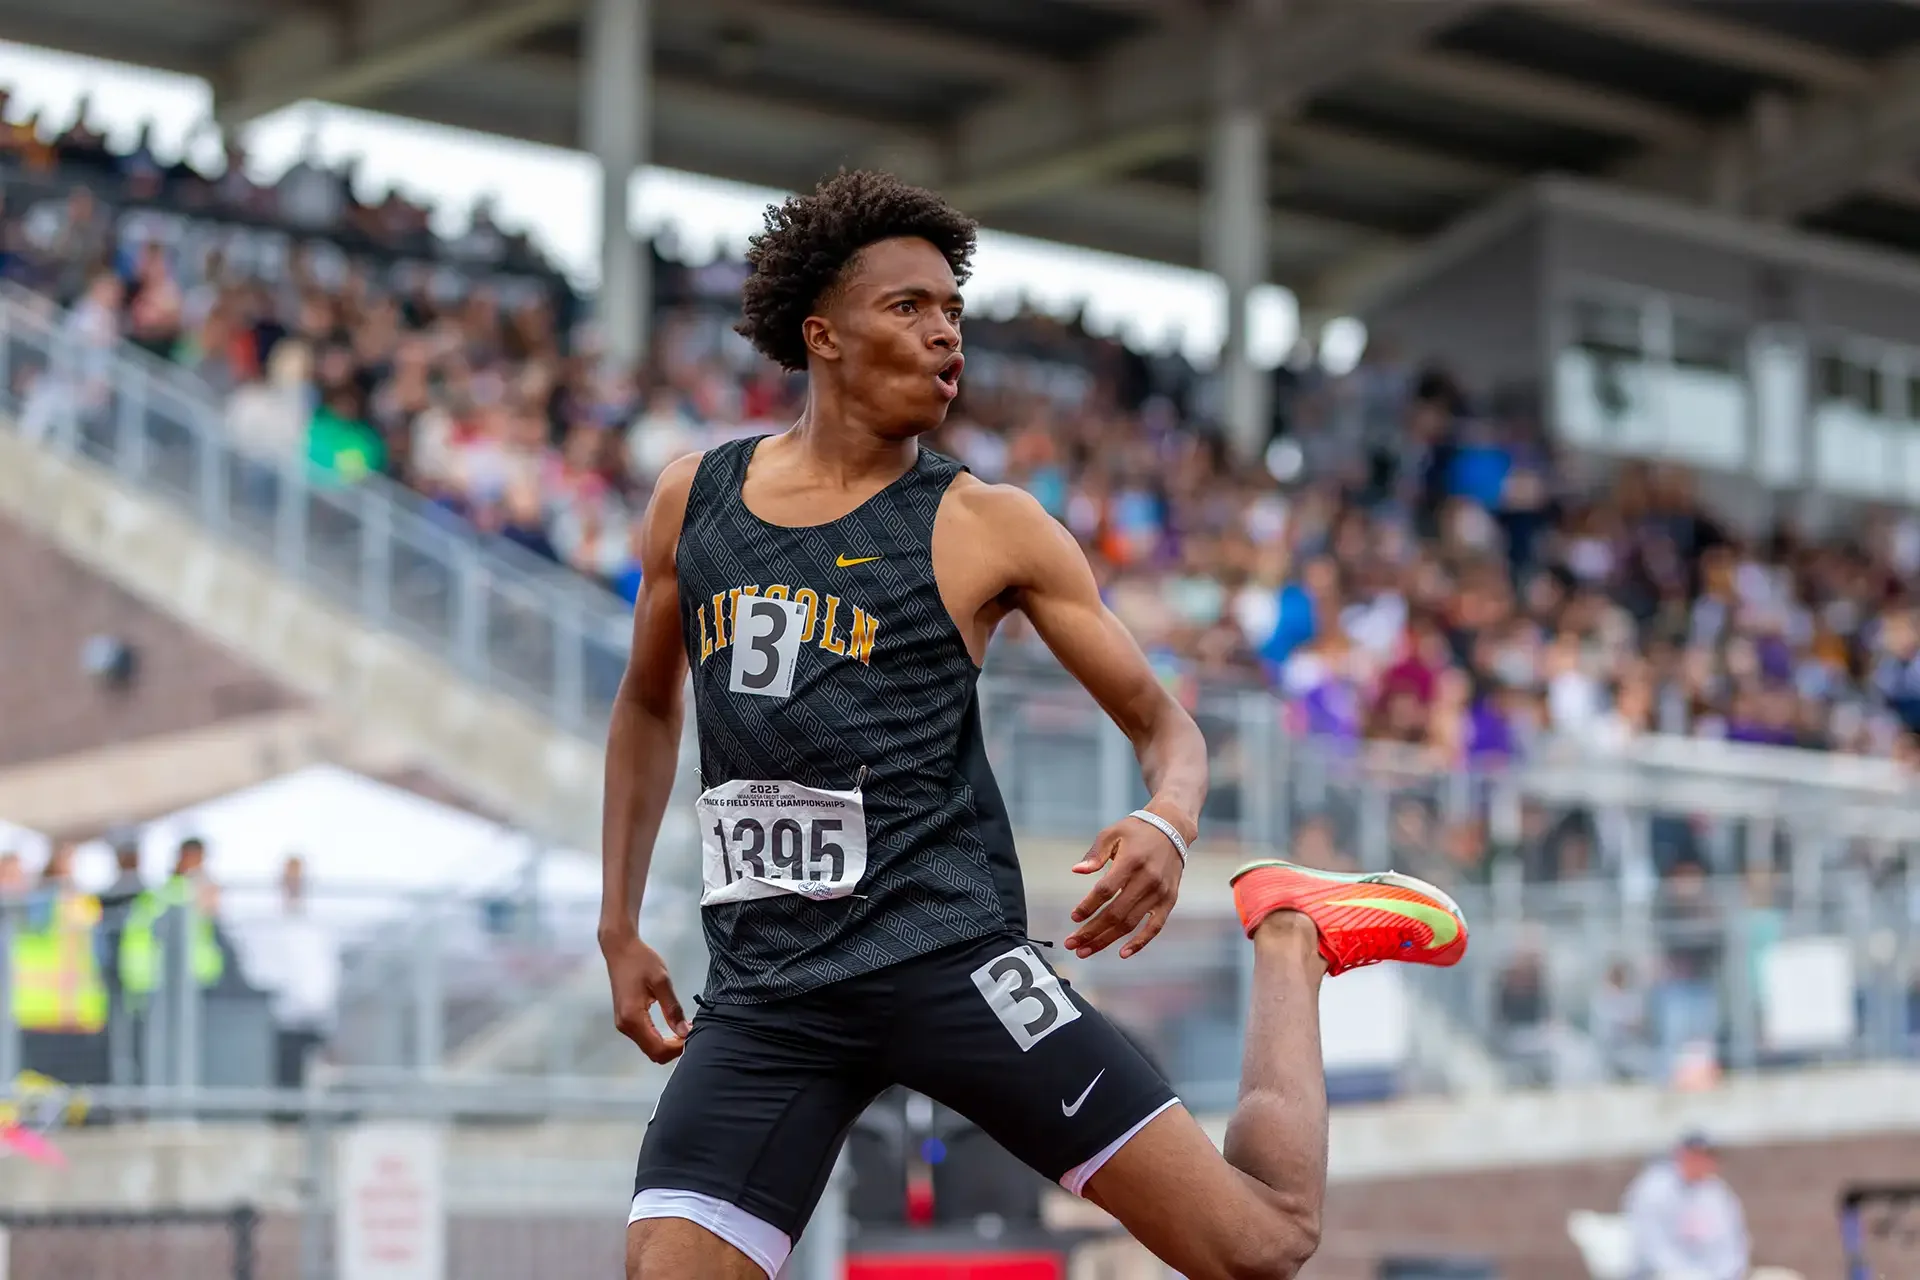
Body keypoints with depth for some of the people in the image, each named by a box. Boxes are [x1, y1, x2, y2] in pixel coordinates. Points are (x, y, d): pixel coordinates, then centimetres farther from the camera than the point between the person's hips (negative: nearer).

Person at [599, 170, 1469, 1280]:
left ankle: (1290, 939, 16)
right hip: (763, 994, 3)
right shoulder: (694, 496, 10)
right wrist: (621, 927, 21)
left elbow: (1158, 716, 5)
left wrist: (1171, 822, -19)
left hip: (948, 953, -3)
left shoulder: (984, 525, 1)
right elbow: (650, 704, 25)